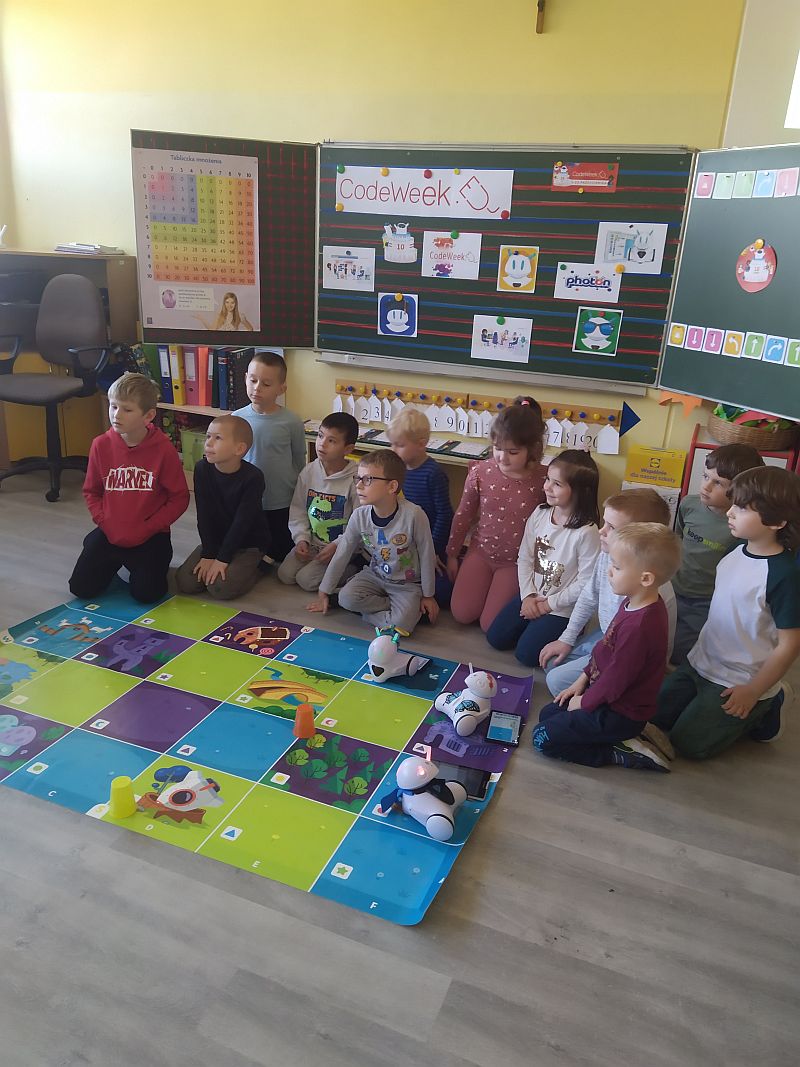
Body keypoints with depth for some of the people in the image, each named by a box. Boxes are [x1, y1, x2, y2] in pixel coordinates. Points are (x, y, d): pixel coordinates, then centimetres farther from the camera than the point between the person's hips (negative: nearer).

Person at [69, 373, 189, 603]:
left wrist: (146, 529, -13)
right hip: (110, 532, 3)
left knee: (145, 593, -17)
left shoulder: (163, 449, -13)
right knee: (81, 588, -5)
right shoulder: (101, 445, -4)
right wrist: (106, 524, -7)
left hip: (149, 535, -3)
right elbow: (91, 492, 9)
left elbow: (179, 498, -8)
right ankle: (113, 562, 26)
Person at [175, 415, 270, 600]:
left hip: (248, 542, -5)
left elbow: (242, 522, -20)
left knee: (220, 587, -23)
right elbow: (204, 515, -9)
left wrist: (222, 559, -20)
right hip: (214, 539, 5)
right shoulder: (202, 469, -9)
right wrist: (208, 555, -13)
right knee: (184, 582, -9)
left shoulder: (253, 477, -22)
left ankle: (252, 567, 6)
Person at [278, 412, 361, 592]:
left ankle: (352, 570, 2)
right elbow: (297, 510, 6)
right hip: (311, 542, 6)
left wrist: (337, 546, -19)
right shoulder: (308, 472, 0)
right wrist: (301, 539, -6)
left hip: (341, 547, -5)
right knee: (285, 574, -8)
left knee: (306, 579, -16)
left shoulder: (355, 479, -16)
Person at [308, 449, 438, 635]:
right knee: (346, 598, -23)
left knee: (401, 624, -27)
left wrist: (428, 596, -3)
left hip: (408, 584, -4)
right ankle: (395, 607, -5)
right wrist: (323, 594, 2)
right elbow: (341, 555, -2)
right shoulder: (360, 516, -13)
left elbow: (426, 556, -13)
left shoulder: (413, 515, -26)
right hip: (375, 576, 4)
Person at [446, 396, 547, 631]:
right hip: (481, 551, 3)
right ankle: (485, 584, 26)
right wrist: (452, 555, 10)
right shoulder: (480, 472, -12)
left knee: (490, 625, -6)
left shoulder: (544, 480, -20)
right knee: (462, 614, -3)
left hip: (518, 561, -3)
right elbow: (463, 515, 2)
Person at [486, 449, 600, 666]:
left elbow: (585, 583, -19)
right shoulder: (540, 514, -7)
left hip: (563, 608, -6)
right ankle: (536, 623, 25)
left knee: (526, 653, -8)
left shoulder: (587, 532, -25)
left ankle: (564, 634, 16)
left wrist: (549, 604, -13)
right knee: (495, 638, 5)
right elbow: (524, 558, 0)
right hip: (531, 596, 6)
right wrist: (528, 596, -8)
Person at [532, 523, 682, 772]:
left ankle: (622, 753, -2)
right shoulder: (633, 604, -2)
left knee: (543, 738, -5)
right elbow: (605, 647, 11)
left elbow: (615, 679, -25)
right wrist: (583, 679, 11)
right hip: (606, 692, 10)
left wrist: (584, 702, -9)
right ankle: (628, 737, 12)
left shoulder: (638, 626, -34)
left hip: (619, 713, -10)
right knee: (547, 713, 20)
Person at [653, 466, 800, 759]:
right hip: (700, 664, 8)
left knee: (689, 744, 0)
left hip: (738, 682, -7)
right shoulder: (736, 553, -2)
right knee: (654, 715, 10)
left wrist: (753, 692, -15)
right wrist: (701, 652, 15)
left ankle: (762, 711, 15)